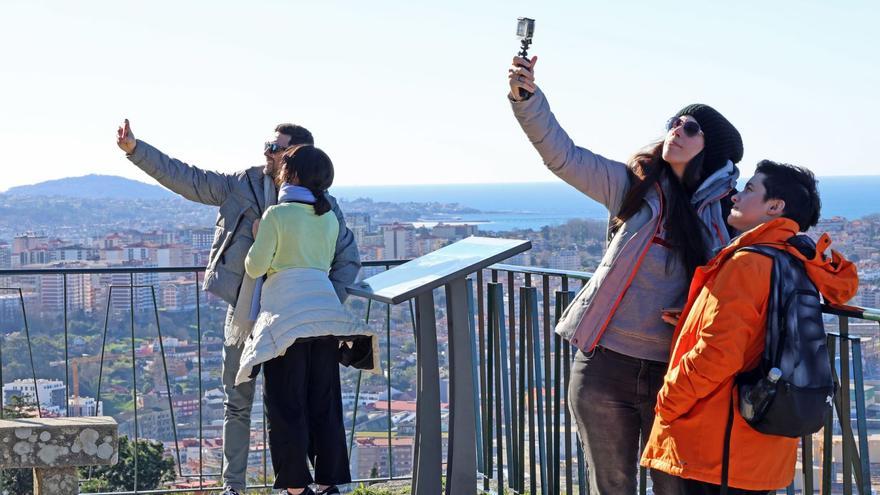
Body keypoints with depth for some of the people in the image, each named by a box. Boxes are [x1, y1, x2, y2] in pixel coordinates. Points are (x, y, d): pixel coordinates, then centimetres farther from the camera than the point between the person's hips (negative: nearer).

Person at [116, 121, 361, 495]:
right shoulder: (243, 185, 2)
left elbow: (349, 258, 4)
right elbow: (184, 178, 2)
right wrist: (135, 149, -5)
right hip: (243, 312, 2)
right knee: (237, 404, 8)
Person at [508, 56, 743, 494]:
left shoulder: (726, 215, 1)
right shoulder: (635, 186, 2)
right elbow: (562, 155, -4)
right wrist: (526, 97, -16)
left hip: (672, 373, 0)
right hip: (606, 364, 1)